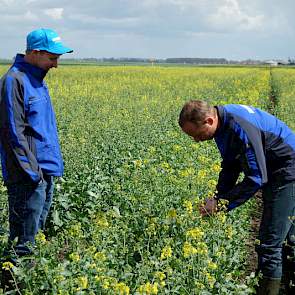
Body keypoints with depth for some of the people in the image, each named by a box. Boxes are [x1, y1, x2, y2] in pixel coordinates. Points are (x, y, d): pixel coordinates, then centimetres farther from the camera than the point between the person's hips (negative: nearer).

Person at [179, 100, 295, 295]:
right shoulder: (224, 122, -1)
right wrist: (218, 197, -4)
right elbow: (231, 166, 8)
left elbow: (256, 178, -29)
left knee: (270, 242, -7)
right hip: (273, 170, 10)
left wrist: (222, 203, -25)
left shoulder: (241, 128, -32)